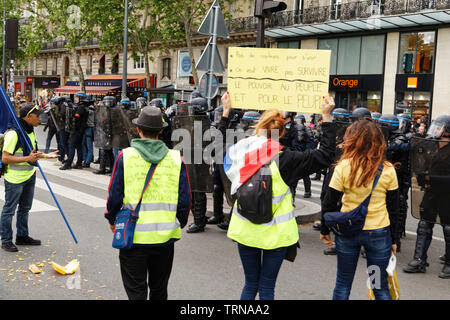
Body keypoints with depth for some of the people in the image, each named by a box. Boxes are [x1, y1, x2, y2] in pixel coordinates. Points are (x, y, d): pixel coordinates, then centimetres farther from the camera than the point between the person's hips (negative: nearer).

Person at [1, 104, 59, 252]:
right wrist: (28, 158, -28)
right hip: (14, 178, -9)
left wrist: (45, 156, 11)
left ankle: (22, 236, 31)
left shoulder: (30, 131, 10)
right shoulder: (13, 133, -20)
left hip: (29, 176, 9)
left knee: (25, 208, 18)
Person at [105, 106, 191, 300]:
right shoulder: (176, 159, -1)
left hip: (134, 235, -2)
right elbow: (185, 199, 2)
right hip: (165, 236, 2)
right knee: (159, 290, 19)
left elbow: (114, 195, -3)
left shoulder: (125, 156, -7)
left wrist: (111, 219, 14)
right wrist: (180, 223, 18)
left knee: (136, 291, 7)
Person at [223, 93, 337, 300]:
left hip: (246, 229, 4)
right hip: (275, 233, -3)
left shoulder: (240, 151, -6)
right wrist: (326, 117, -9)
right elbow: (326, 155, -13)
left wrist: (226, 111, 26)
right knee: (267, 287, 7)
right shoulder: (283, 159, -17)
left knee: (250, 284, 17)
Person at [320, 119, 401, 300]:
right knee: (381, 288, 12)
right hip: (378, 232, 0)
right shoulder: (388, 170, -7)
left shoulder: (344, 167, -11)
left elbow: (329, 204, -7)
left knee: (343, 284, 15)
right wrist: (394, 239, 10)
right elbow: (393, 209, 0)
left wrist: (325, 230, 7)